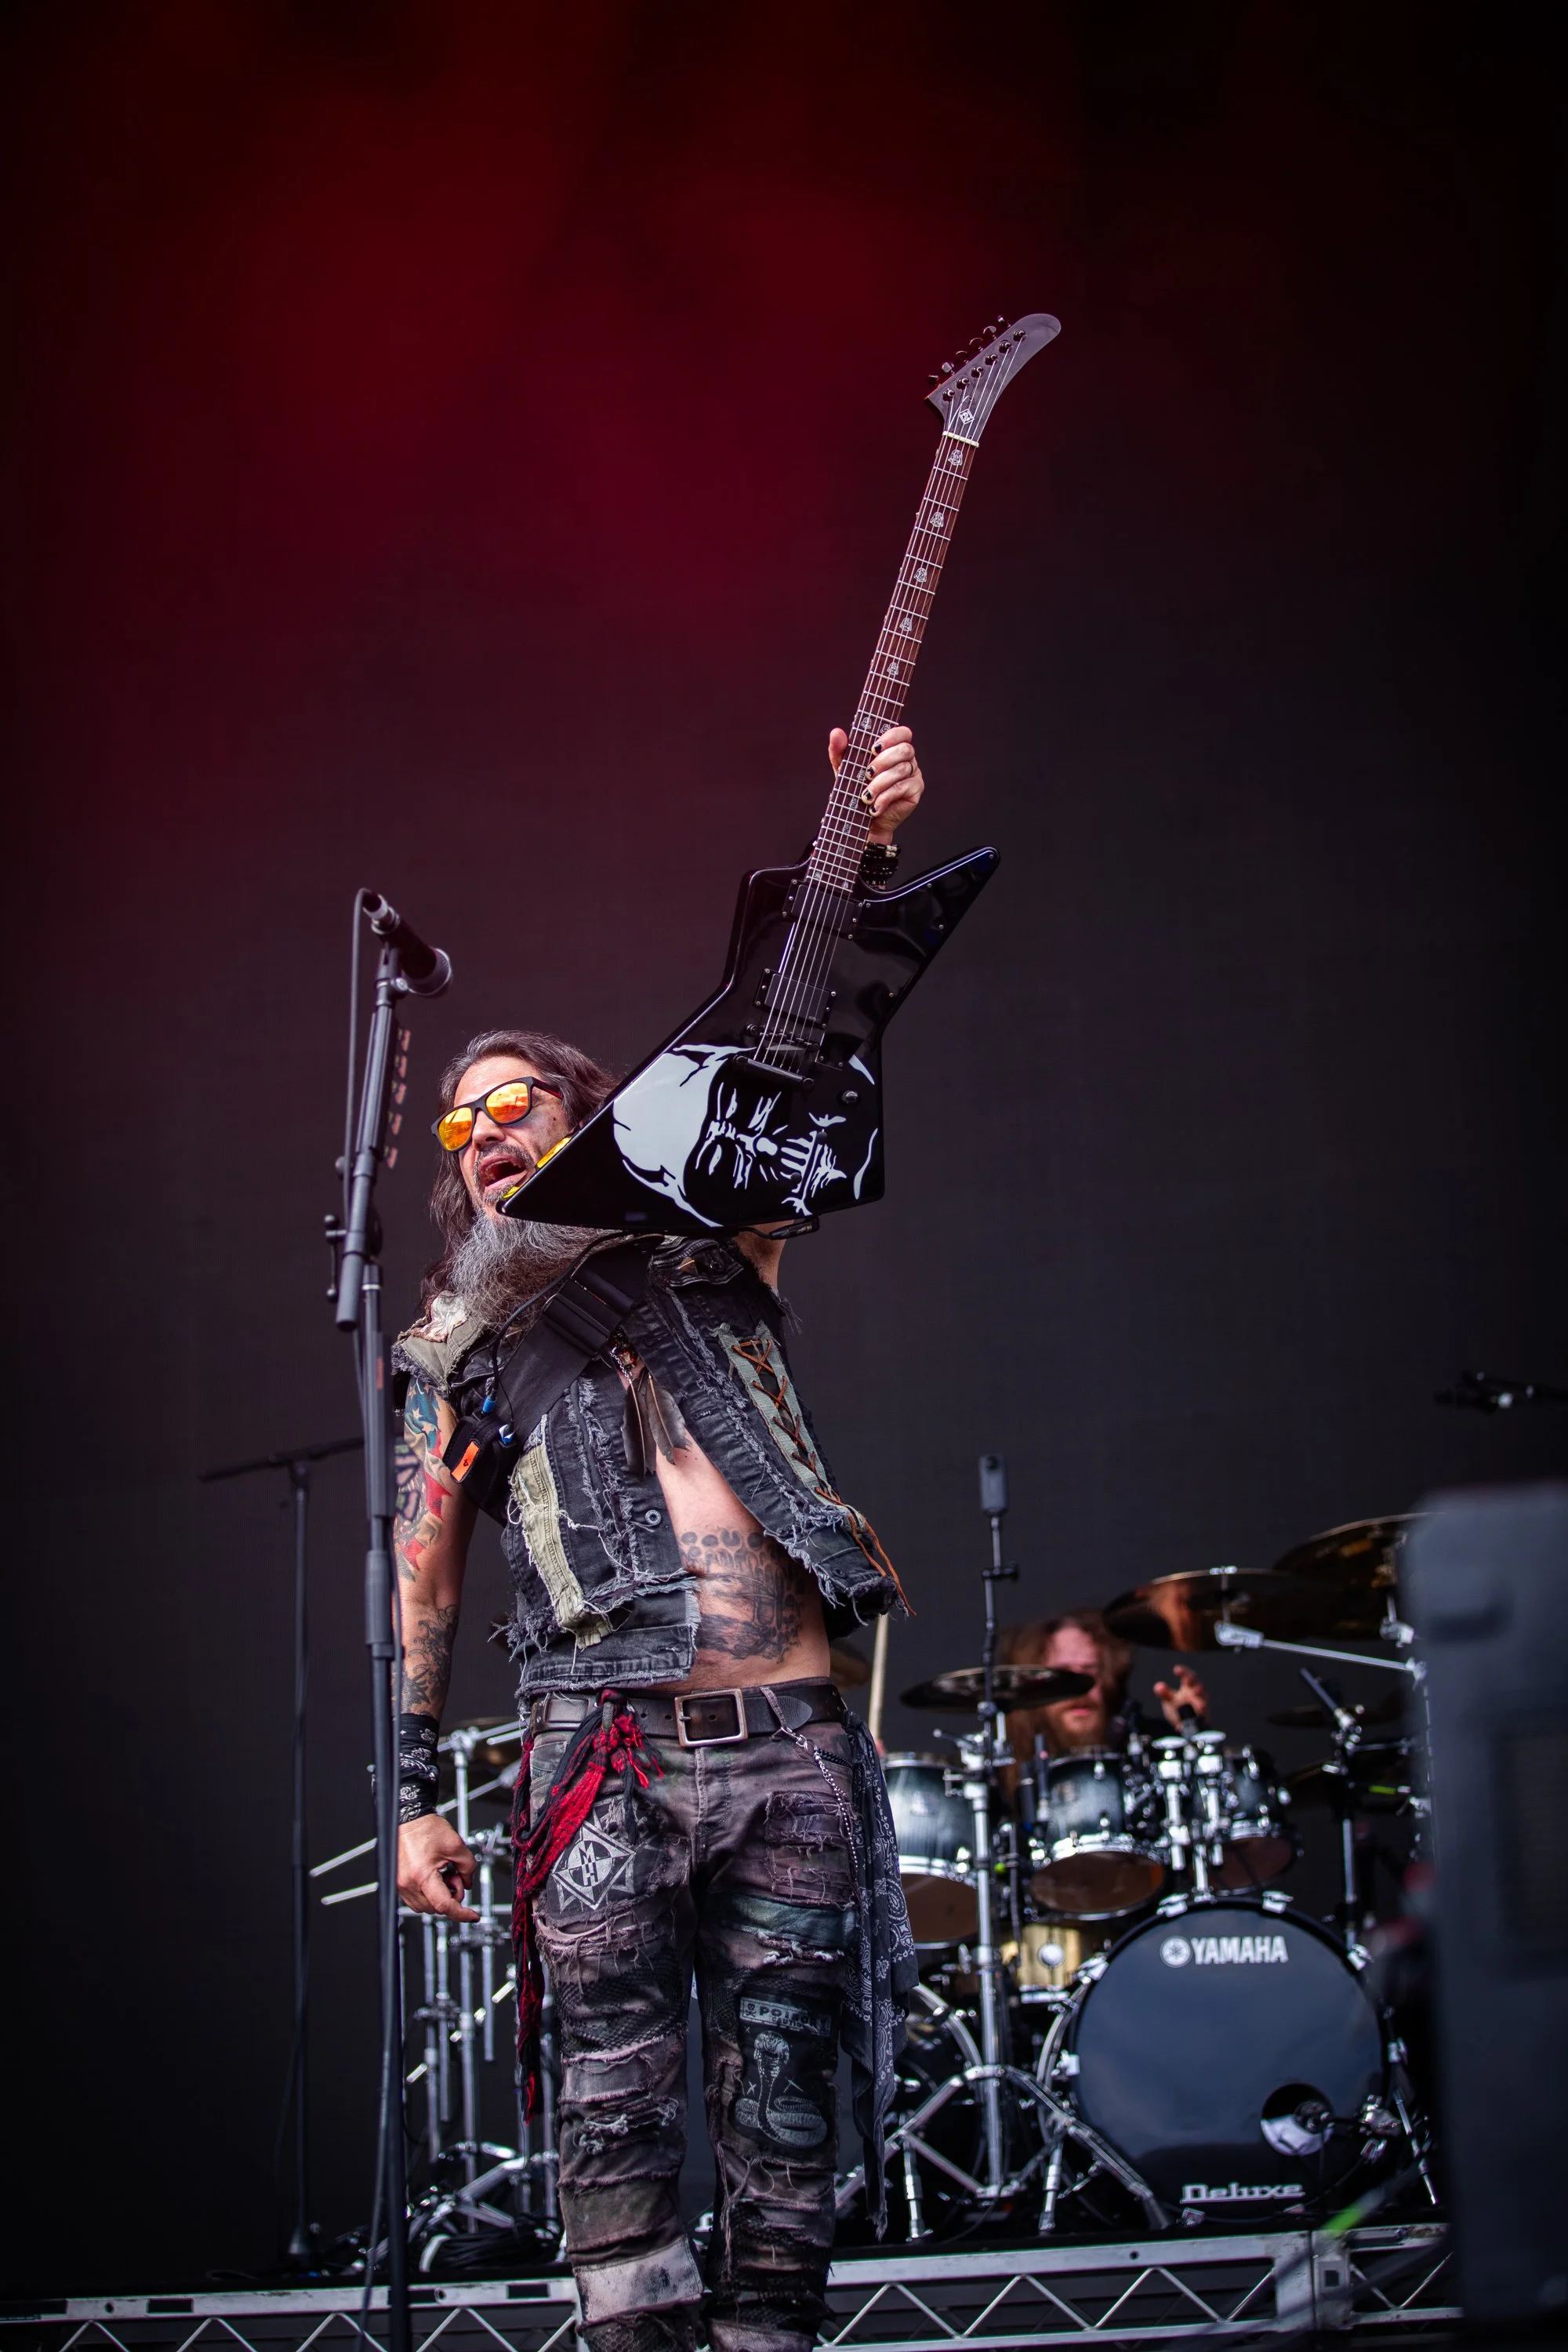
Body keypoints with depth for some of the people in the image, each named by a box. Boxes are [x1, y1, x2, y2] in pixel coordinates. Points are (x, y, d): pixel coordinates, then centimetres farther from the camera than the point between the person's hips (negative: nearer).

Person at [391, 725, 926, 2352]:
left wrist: (865, 857, -6)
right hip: (604, 1747, -1)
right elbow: (421, 1573, 14)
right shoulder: (457, 1347, 15)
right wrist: (410, 1793, 8)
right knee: (620, 2117, -9)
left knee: (783, 2113, 2)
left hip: (790, 1742, 1)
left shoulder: (707, 1253, 15)